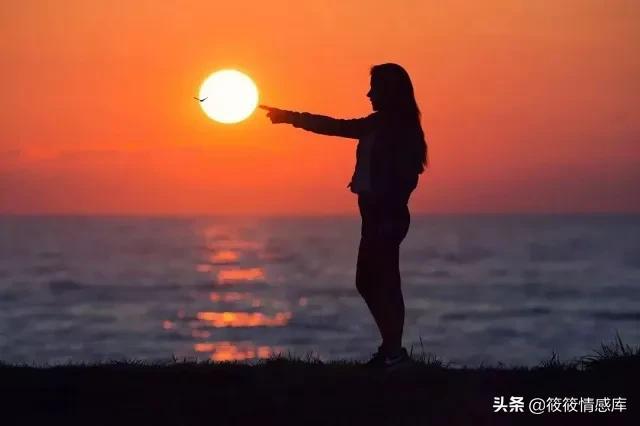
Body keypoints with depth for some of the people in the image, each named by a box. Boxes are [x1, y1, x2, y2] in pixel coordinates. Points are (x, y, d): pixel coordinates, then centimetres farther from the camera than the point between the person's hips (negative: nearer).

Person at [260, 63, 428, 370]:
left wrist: (390, 213, -21)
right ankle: (391, 347, 17)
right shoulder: (380, 125, 15)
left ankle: (394, 351, -4)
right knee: (368, 282, 12)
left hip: (387, 216, -10)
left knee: (385, 282, -8)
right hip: (376, 215, 10)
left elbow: (407, 175, -18)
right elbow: (334, 127, 22)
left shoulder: (401, 128, -11)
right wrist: (289, 117, 23)